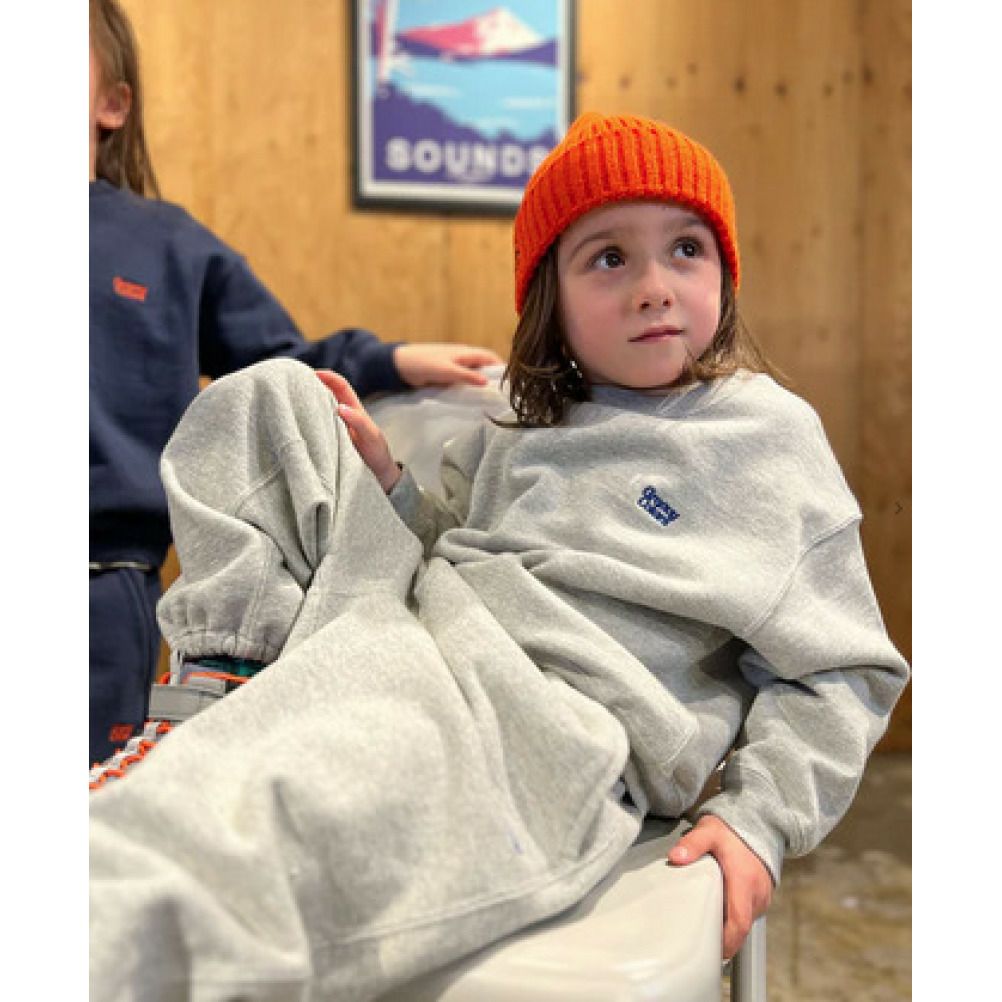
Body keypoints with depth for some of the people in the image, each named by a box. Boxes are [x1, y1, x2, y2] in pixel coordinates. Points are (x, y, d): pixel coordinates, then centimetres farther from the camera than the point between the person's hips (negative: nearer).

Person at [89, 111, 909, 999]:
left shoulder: (775, 433, 7)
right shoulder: (513, 439, 23)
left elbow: (842, 670, 6)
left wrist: (758, 819, -7)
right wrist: (384, 483, 6)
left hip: (555, 718, -7)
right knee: (273, 392, 10)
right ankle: (241, 661, -4)